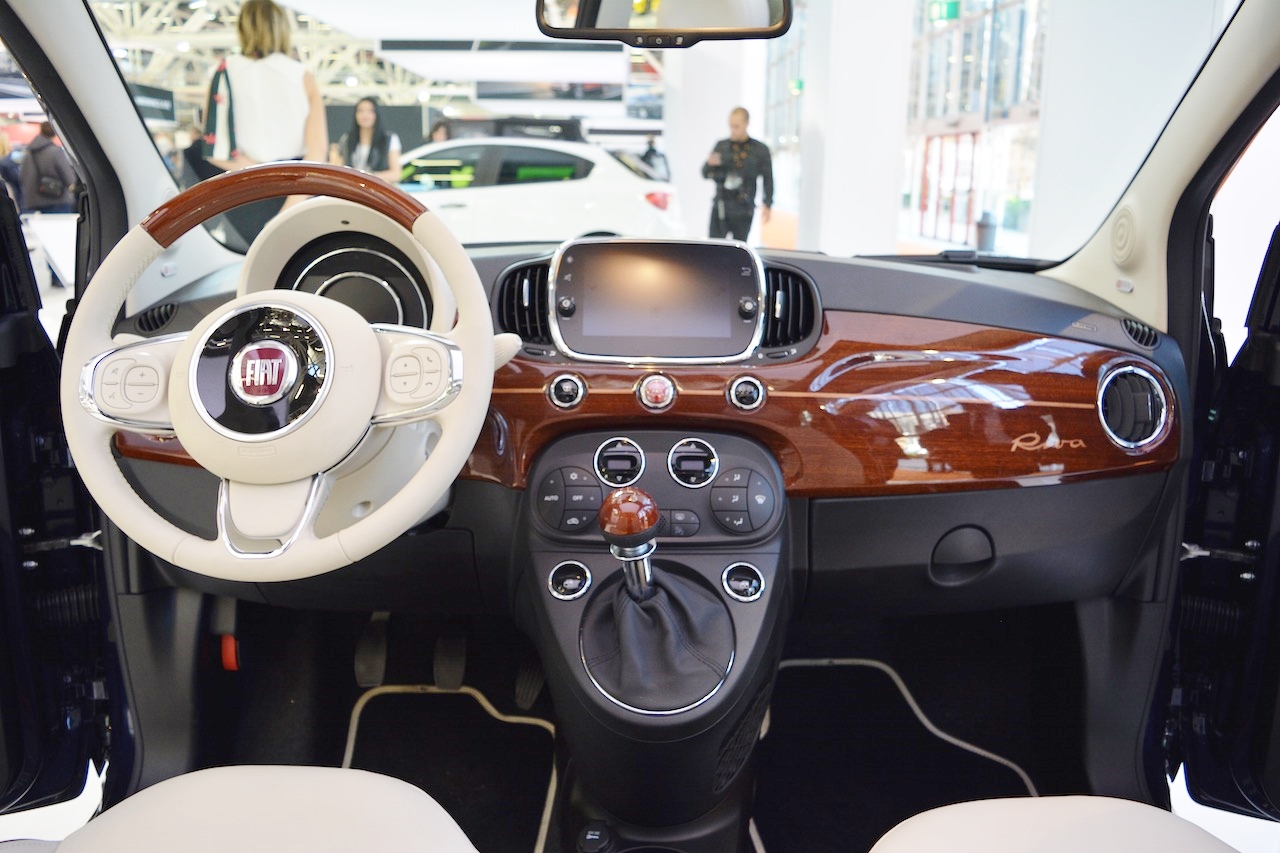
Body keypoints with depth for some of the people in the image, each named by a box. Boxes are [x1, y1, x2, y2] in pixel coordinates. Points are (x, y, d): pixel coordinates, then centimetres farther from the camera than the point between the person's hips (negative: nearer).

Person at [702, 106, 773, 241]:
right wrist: (709, 164, -13)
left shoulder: (760, 150, 4)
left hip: (743, 211, -1)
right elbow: (705, 174, 10)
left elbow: (768, 179, 7)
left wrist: (767, 205, -1)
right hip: (720, 207, 1)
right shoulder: (721, 146, 9)